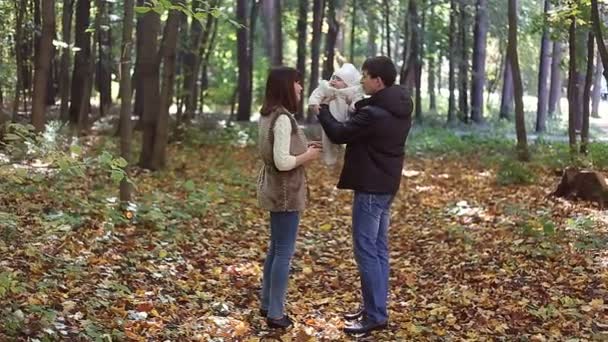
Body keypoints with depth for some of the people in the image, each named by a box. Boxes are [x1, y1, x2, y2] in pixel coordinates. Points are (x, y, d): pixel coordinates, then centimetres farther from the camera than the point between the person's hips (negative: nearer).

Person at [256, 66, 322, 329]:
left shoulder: (269, 115, 10)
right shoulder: (283, 118, -21)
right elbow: (282, 162, -26)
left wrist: (304, 149, 9)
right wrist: (308, 155, -11)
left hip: (275, 191, 10)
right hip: (285, 193, -10)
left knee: (276, 248, 19)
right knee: (284, 252, -2)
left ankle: (267, 304, 28)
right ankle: (275, 314, 5)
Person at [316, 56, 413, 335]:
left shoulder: (373, 113, -23)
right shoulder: (401, 109, 7)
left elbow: (340, 134, -12)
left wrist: (322, 110, 4)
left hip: (370, 189, -10)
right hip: (386, 186, 10)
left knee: (366, 250, -4)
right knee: (378, 249, 15)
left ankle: (376, 316, -1)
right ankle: (375, 307, 23)